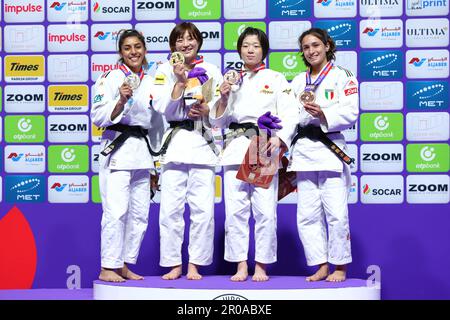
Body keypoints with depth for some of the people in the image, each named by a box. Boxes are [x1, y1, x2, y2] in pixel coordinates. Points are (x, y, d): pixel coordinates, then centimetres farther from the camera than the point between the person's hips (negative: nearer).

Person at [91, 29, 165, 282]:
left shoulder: (151, 83, 14)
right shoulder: (111, 78, -3)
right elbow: (99, 118, -9)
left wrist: (156, 164, 18)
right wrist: (121, 101, -24)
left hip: (142, 153, 6)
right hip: (117, 148, -6)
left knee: (140, 213, 8)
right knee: (116, 210, -13)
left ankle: (124, 265, 19)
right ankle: (108, 268, -4)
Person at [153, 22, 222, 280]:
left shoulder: (211, 71, 10)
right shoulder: (166, 71, 8)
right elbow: (164, 110, -4)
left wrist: (207, 111, -10)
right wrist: (180, 82, -12)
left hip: (203, 143, 1)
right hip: (175, 143, 0)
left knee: (203, 208, -4)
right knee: (171, 208, -3)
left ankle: (195, 265, 8)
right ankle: (174, 264, 9)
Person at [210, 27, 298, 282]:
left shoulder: (276, 79, 9)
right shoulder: (232, 79, 17)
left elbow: (290, 115, 0)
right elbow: (217, 121, 14)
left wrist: (279, 139, -16)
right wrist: (224, 98, -3)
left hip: (265, 148, -2)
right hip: (236, 147, 3)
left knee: (266, 210, -8)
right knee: (235, 210, -2)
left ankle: (261, 266, 4)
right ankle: (241, 266, 8)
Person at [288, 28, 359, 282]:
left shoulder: (343, 76, 2)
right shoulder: (298, 82, 18)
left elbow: (350, 113, -8)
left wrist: (323, 114, -20)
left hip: (330, 148, -5)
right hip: (303, 150, 5)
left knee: (336, 212, -8)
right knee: (307, 215, 4)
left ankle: (340, 267, 7)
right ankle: (321, 265, 15)